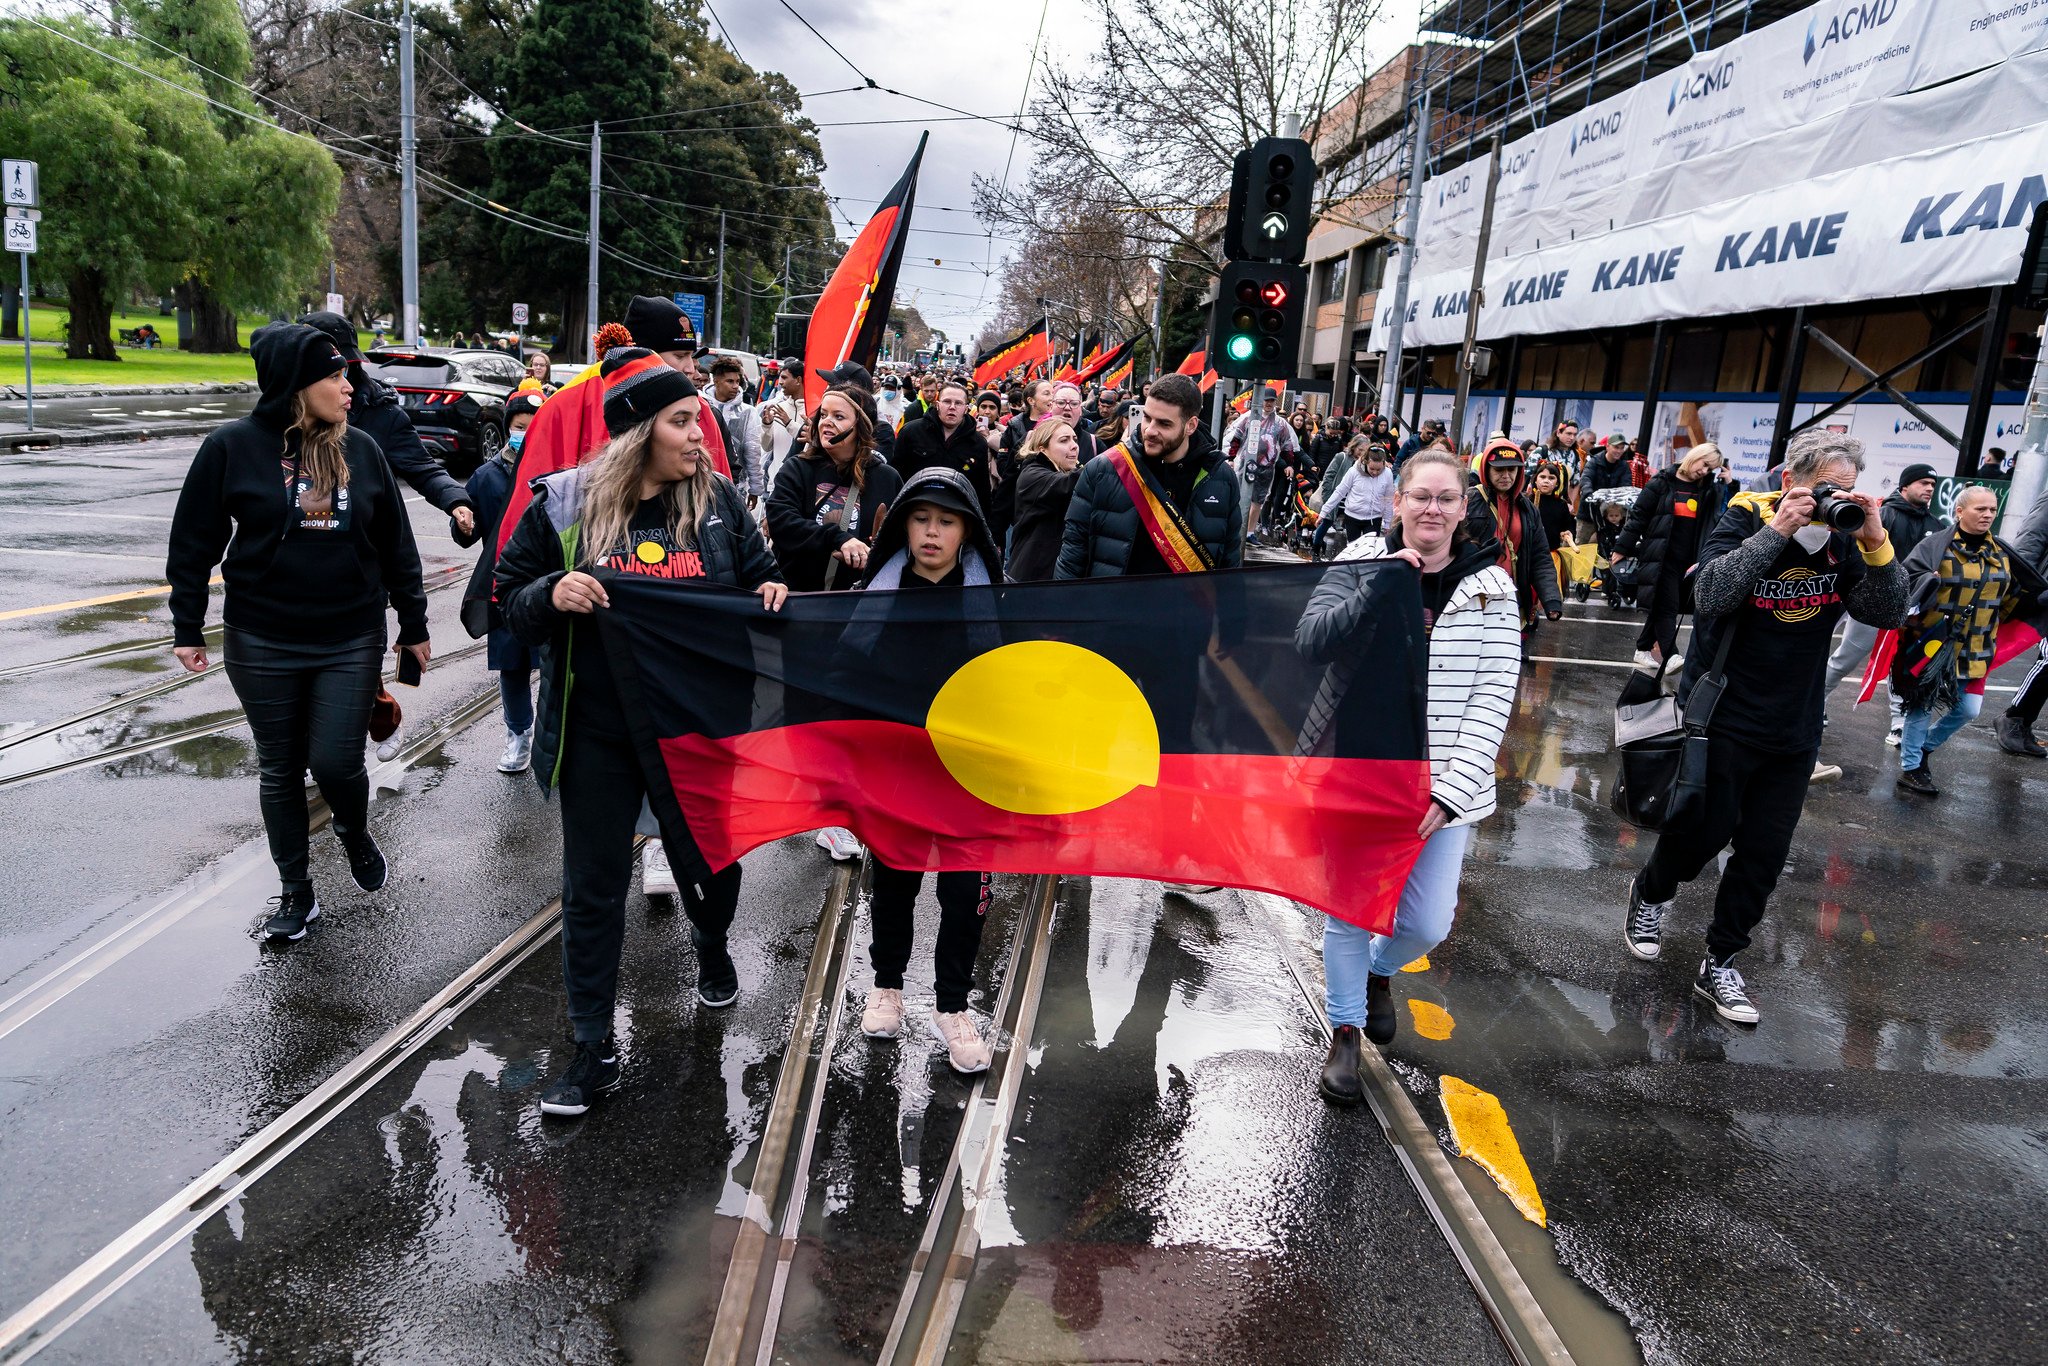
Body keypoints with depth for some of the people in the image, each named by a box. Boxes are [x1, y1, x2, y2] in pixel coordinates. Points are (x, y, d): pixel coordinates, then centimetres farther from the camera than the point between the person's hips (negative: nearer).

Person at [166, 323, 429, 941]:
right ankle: (295, 891, 26)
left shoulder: (360, 449, 1)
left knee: (336, 762, -3)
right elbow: (195, 542, 1)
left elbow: (395, 544, 8)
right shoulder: (233, 447, -6)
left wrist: (413, 624, 10)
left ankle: (355, 831, 32)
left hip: (351, 641, 1)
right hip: (264, 645, -1)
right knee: (280, 769, 10)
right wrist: (187, 628, 1)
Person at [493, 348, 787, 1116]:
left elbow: (757, 577, 10)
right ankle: (594, 1048, 23)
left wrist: (769, 592, -14)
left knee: (705, 861, 17)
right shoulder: (564, 504, -5)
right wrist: (552, 594, -20)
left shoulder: (717, 500, -1)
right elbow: (511, 598, 2)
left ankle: (712, 946, 54)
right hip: (597, 730, -1)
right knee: (593, 887, 7)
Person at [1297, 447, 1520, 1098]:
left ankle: (1379, 970, 41)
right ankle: (1346, 1028, 30)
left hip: (1442, 785, 1)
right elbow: (1310, 641, -16)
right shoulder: (1363, 560, -4)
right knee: (1349, 905, 6)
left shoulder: (1490, 586, -3)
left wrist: (1451, 790, -13)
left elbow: (1493, 700, -6)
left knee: (1427, 923, 4)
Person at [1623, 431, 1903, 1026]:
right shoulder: (1744, 519, -12)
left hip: (1794, 731, 5)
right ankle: (1650, 894, 37)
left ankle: (1718, 965, 22)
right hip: (1721, 718, -5)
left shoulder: (1842, 541, 1)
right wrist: (1777, 530, -30)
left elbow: (1888, 613, -7)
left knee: (1764, 854, 8)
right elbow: (1711, 596, -28)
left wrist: (1877, 543, -21)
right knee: (1699, 832, 5)